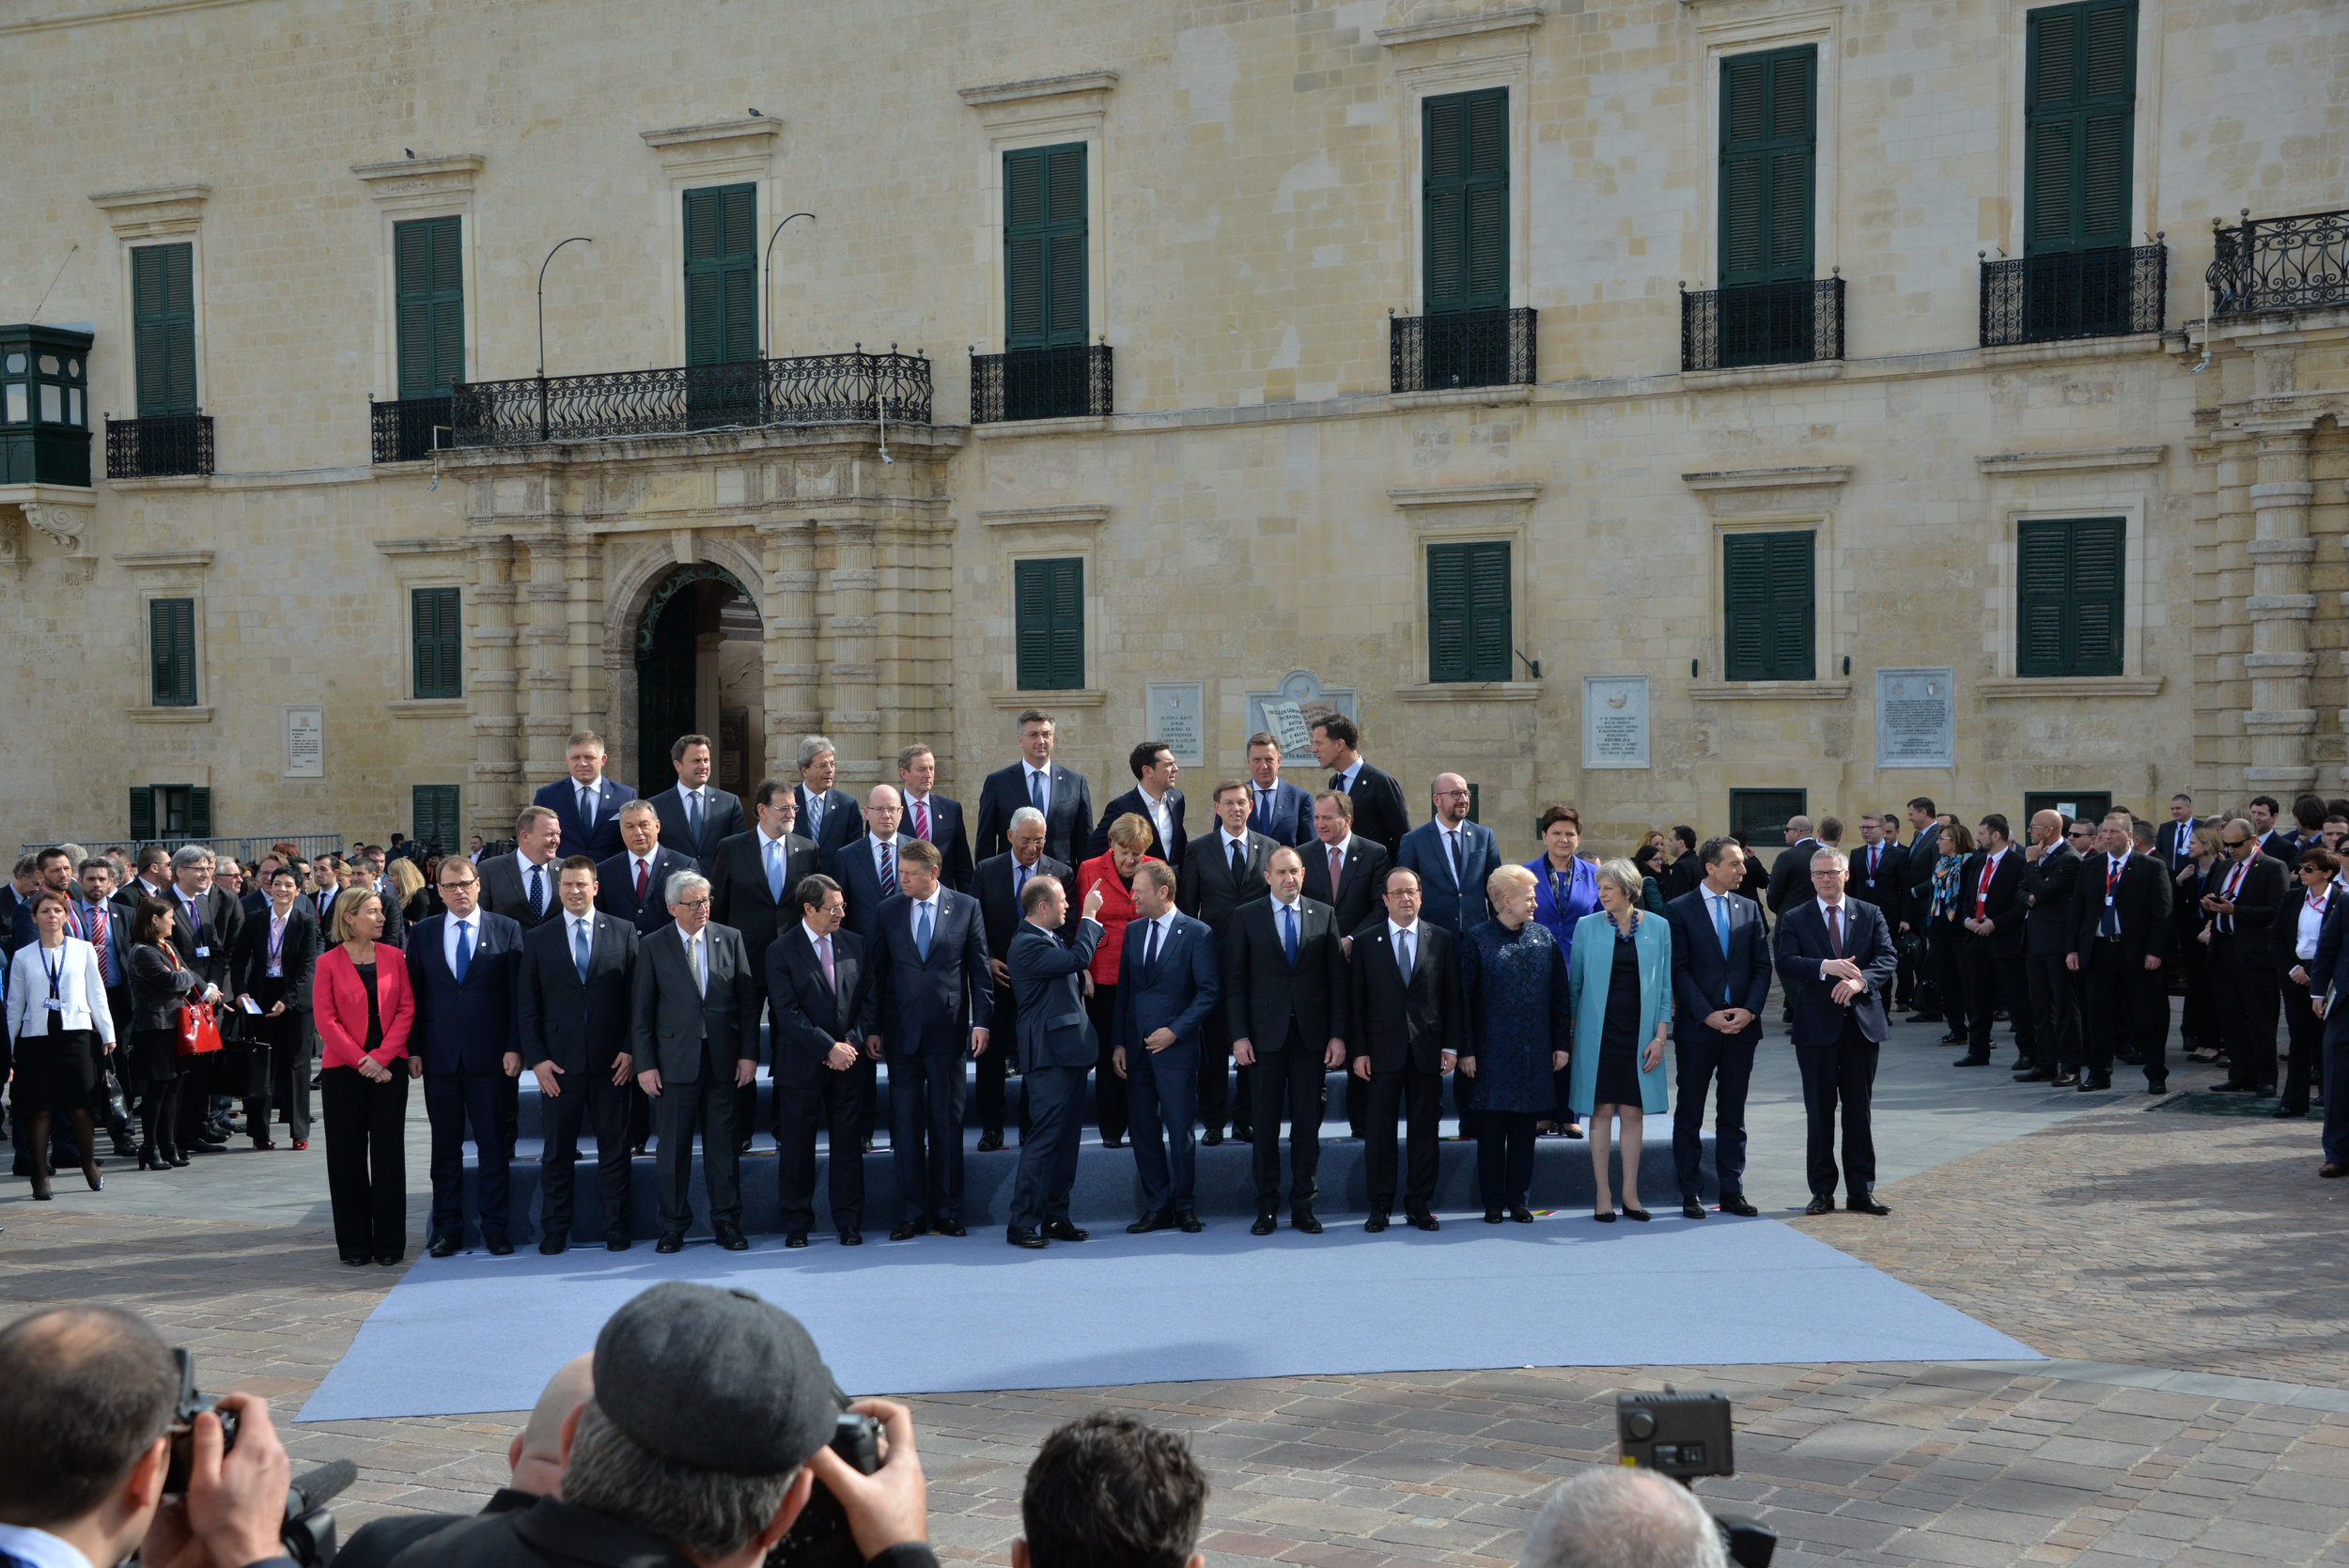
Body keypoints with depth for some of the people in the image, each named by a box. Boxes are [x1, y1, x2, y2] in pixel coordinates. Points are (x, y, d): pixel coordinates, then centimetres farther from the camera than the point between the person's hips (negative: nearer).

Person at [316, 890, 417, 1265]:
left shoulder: (394, 957, 5)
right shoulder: (329, 963, -1)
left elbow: (406, 1009, 1)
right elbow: (326, 1020, -5)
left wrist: (381, 1056, -10)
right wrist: (360, 1061, -12)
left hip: (389, 1067, 1)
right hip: (343, 1069, -1)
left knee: (388, 1152, 0)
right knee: (348, 1155, 3)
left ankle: (389, 1244, 7)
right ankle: (355, 1244, 11)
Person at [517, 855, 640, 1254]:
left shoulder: (623, 932, 6)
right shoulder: (537, 939, 8)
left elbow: (637, 996, 4)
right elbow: (526, 1006, 6)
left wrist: (630, 1050, -5)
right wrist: (536, 1058, -4)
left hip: (611, 1060, 0)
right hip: (558, 1063, 1)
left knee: (614, 1149, 4)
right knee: (557, 1152, 5)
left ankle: (616, 1230, 12)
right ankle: (554, 1231, 14)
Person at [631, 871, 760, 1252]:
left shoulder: (730, 939, 6)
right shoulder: (652, 947, 1)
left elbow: (748, 1001, 6)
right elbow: (640, 1012, 1)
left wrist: (748, 1053, 0)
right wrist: (644, 1064, -4)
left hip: (723, 1060, 1)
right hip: (675, 1060, -1)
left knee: (723, 1143, 5)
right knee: (673, 1146, 3)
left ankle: (727, 1222, 14)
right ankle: (673, 1226, 14)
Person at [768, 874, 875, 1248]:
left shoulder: (854, 944, 8)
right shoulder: (781, 951, -5)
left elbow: (867, 999, 8)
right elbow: (788, 1013, -11)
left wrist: (851, 1042, -6)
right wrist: (828, 1048, -15)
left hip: (847, 1063, 3)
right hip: (801, 1064, -3)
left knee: (848, 1143, 4)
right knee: (796, 1147, 3)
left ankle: (848, 1223, 12)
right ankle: (797, 1224, 14)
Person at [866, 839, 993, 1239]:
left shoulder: (966, 907, 2)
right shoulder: (887, 912, 6)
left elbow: (979, 968, 3)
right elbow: (876, 972, 8)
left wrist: (981, 1021, -4)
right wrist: (872, 1029, 3)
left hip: (948, 1030, -1)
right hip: (901, 1033, 1)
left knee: (947, 1123, 5)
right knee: (905, 1123, 3)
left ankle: (947, 1211, 13)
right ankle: (911, 1213, 10)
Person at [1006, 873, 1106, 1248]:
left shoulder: (1049, 940, 17)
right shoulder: (1028, 944, -16)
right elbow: (1078, 959, -25)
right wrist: (1089, 916, -17)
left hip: (1069, 1053, 10)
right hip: (1048, 1054, -10)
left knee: (1067, 1136, 12)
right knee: (1044, 1136, -10)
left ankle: (1055, 1216, 18)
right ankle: (1022, 1223, -6)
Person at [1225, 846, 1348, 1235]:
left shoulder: (1324, 915, 8)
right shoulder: (1247, 917, 4)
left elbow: (1336, 978, 6)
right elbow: (1235, 980, 2)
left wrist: (1338, 1034, -1)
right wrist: (1239, 1035, -6)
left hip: (1312, 1035, 1)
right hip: (1265, 1035, -1)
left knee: (1308, 1124, 4)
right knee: (1265, 1125, 2)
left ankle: (1303, 1206, 13)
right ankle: (1267, 1208, 10)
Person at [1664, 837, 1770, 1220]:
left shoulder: (1750, 909, 10)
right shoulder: (1679, 910, -3)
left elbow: (1762, 966, 8)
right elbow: (1679, 970, -7)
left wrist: (1750, 1010, -7)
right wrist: (1708, 1015, -14)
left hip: (1742, 1027, 4)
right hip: (1696, 1029, -4)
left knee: (1733, 1115, 9)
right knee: (1690, 1114, 2)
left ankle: (1732, 1192, 14)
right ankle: (1691, 1194, 9)